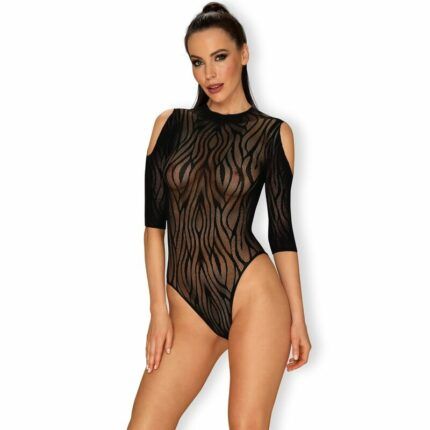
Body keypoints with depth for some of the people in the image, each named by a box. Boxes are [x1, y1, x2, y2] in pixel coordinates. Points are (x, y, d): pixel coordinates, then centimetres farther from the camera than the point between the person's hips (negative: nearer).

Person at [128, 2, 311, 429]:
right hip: (189, 307, 2)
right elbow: (154, 220, 5)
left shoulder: (274, 133, 4)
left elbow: (281, 229, 4)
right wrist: (159, 308, -2)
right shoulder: (170, 124, 8)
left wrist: (298, 318, 2)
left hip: (254, 294, -2)